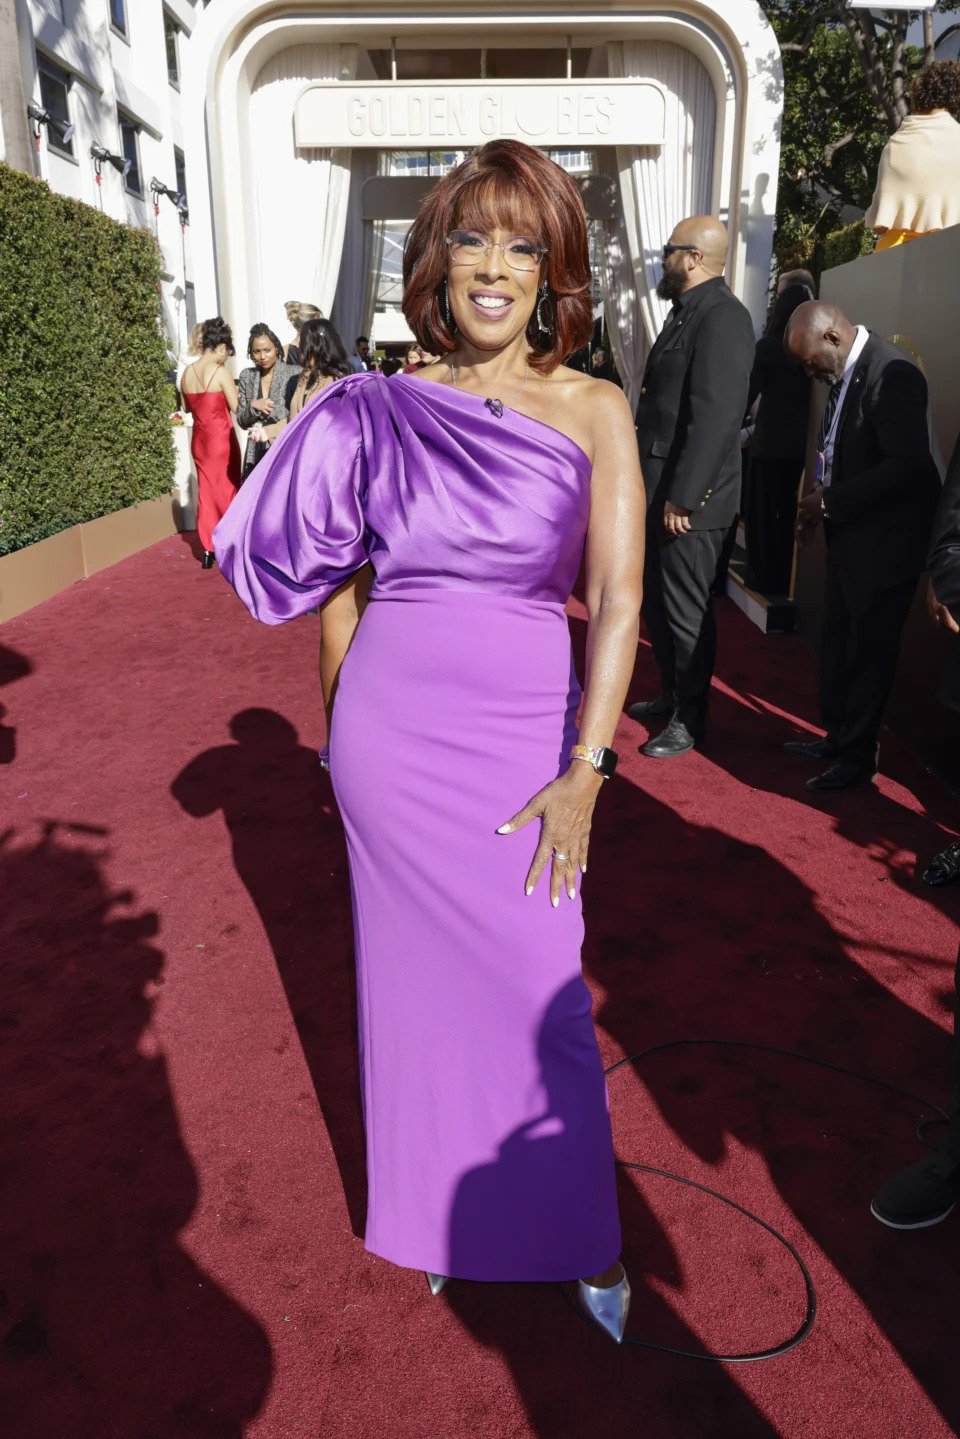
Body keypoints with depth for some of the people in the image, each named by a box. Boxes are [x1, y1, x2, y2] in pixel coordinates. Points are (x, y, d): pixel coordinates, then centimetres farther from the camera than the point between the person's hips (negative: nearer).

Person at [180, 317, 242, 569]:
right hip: (221, 438, -5)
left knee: (206, 491, 12)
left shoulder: (187, 373, 4)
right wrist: (233, 390, 7)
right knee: (227, 491, 7)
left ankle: (208, 548, 11)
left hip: (199, 439, 5)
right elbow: (236, 407, -12)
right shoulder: (220, 372, -15)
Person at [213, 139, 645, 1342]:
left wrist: (584, 771, -14)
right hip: (390, 732, 2)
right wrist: (339, 718, 12)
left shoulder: (594, 412, -2)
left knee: (539, 993, 4)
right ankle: (431, 1216, 38)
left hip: (527, 736, -1)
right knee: (415, 977, 14)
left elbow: (617, 598, -8)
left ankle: (579, 1238, 30)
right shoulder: (379, 411, 2)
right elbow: (330, 574, 11)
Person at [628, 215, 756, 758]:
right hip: (663, 493, 10)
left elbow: (716, 416, -23)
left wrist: (683, 497, -24)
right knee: (656, 602, 18)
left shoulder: (722, 316, -15)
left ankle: (691, 719, 16)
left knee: (685, 611, 1)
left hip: (690, 501, -10)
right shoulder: (688, 312, 15)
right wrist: (657, 490, 16)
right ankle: (673, 695, 35)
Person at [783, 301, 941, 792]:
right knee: (837, 640, 16)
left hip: (883, 543, -9)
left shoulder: (892, 375, -21)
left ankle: (858, 756, 17)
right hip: (848, 536, 9)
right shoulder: (845, 372, 6)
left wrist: (832, 502, -20)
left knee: (869, 650, 3)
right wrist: (821, 502, -1)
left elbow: (907, 466, -26)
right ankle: (838, 736, 31)